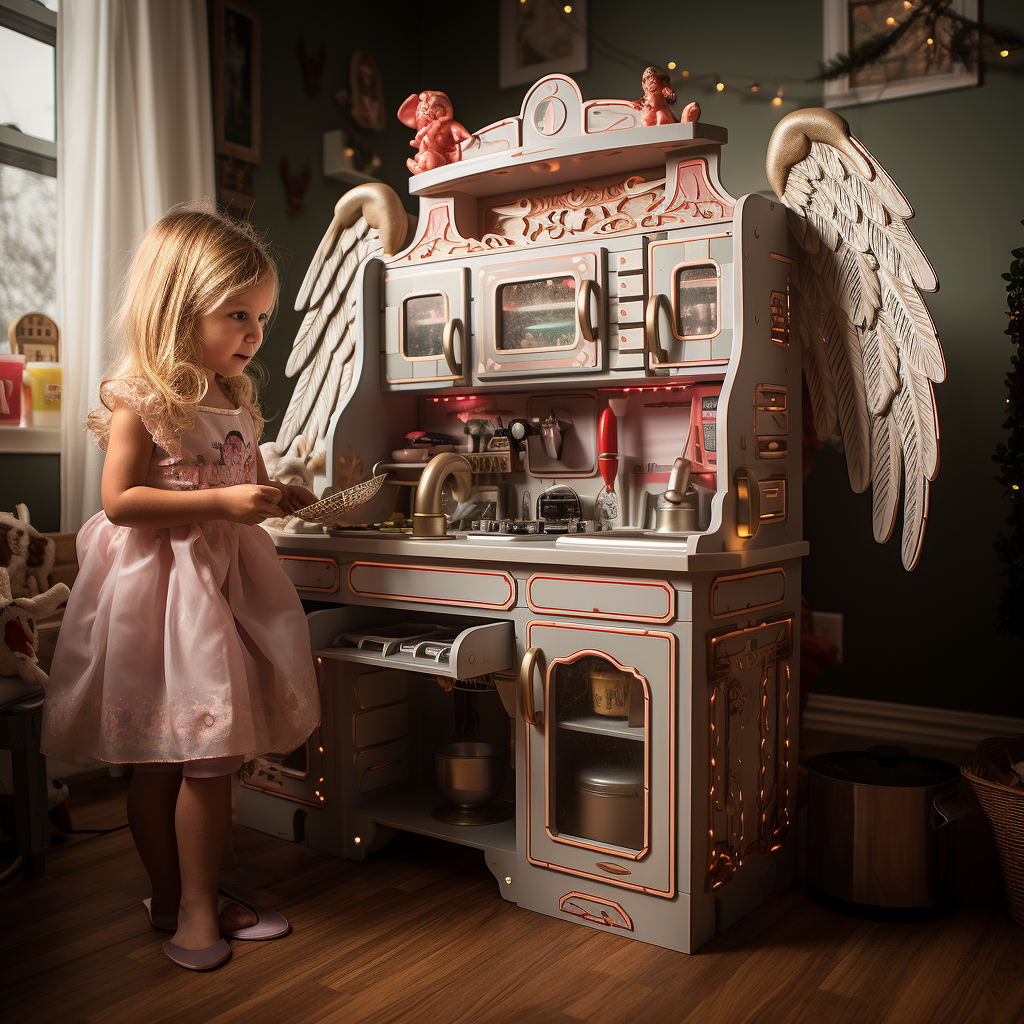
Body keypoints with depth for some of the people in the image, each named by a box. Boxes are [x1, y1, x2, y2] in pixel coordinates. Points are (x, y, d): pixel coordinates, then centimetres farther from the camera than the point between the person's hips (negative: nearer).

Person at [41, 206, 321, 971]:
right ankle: (172, 896, 20)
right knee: (158, 758, 4)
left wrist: (280, 497, 0)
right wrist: (221, 502, -24)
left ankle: (198, 903, 22)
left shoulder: (238, 399, 11)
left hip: (225, 578, 7)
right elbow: (122, 501, -18)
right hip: (161, 585, -6)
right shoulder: (139, 397, -11)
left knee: (215, 749, 8)